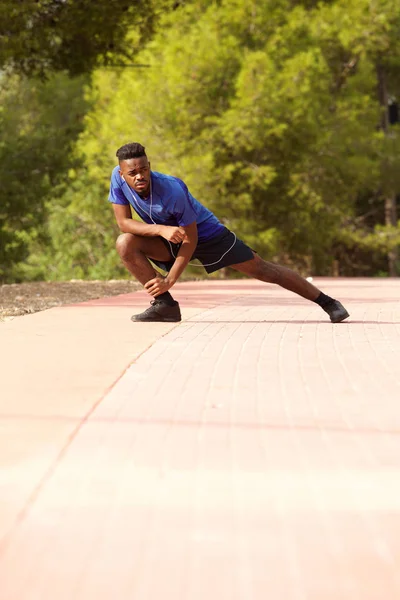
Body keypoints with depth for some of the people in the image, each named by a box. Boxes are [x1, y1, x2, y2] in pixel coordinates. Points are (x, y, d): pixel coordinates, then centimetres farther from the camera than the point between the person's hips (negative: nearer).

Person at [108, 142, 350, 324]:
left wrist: (170, 280, -31)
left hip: (206, 233, -4)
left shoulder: (172, 191, -34)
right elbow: (123, 222, -18)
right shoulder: (118, 178, -21)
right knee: (126, 243, -22)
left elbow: (190, 238, -26)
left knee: (262, 269, -3)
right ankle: (165, 305, -12)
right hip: (169, 241, 4)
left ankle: (327, 302, 8)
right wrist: (160, 229, -36)